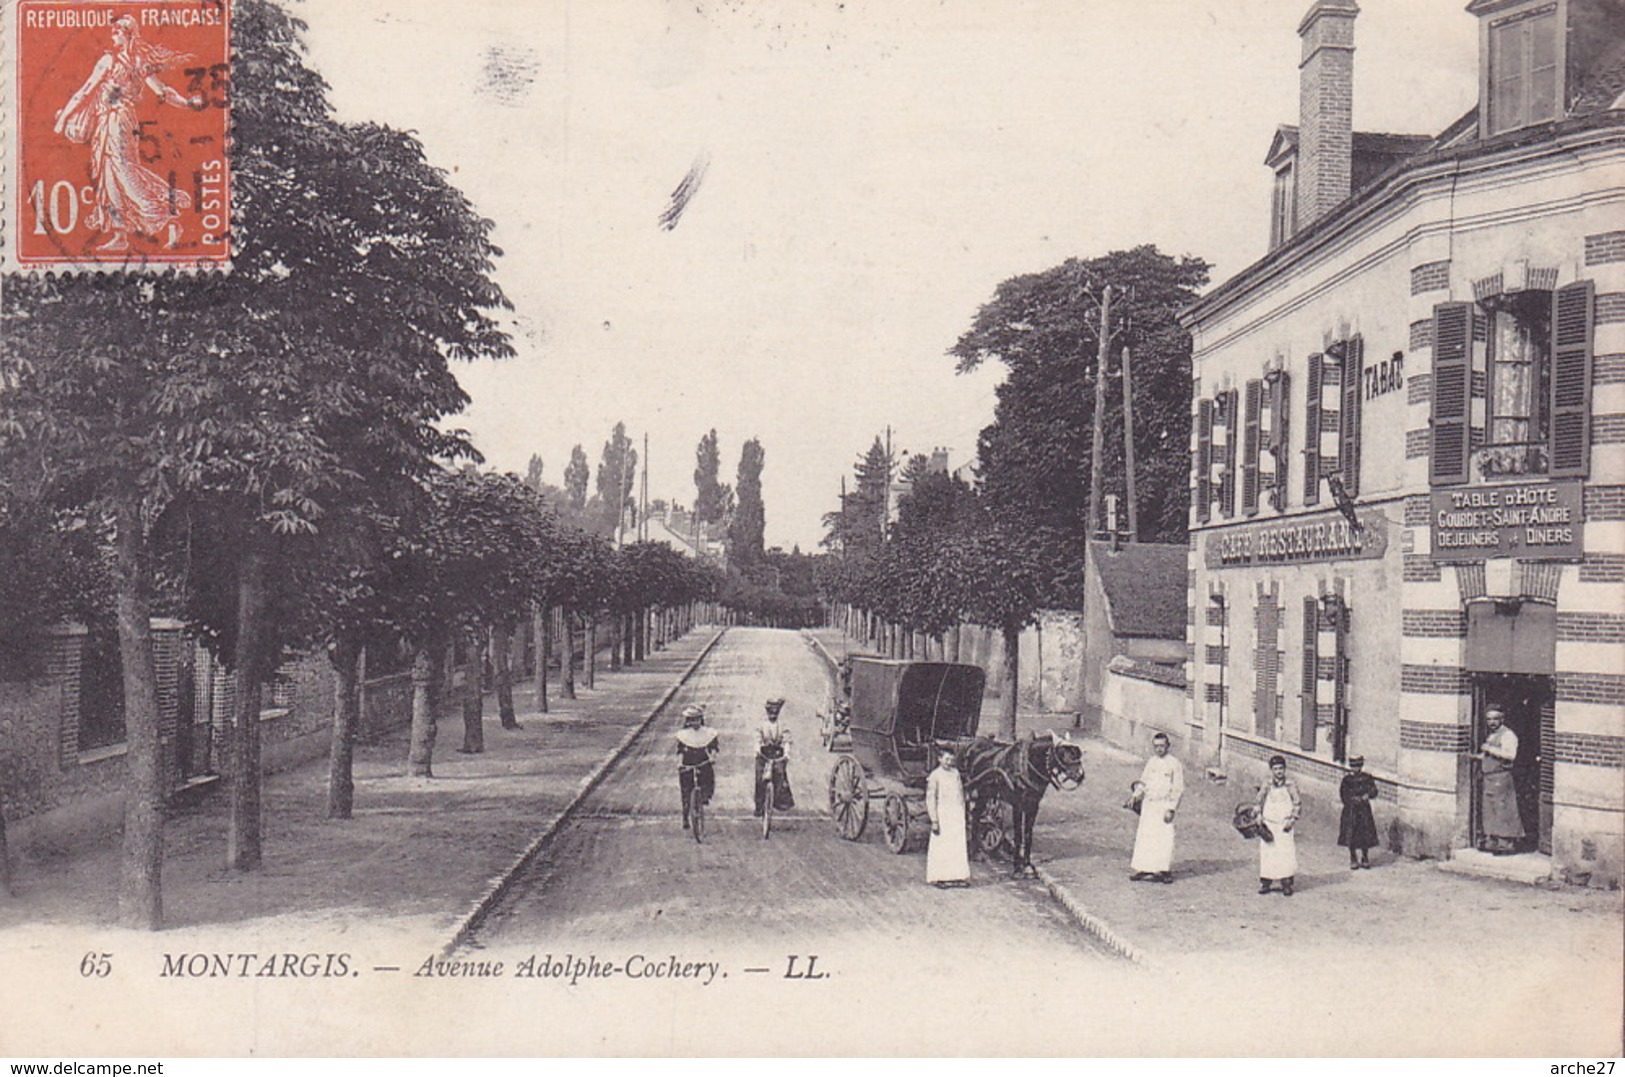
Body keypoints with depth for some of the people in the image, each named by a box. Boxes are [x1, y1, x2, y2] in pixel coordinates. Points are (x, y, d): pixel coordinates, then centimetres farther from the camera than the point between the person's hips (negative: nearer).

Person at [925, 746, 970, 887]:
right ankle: (937, 878, 4)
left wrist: (963, 812, 13)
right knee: (940, 847, -2)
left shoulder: (955, 772, 9)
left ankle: (956, 876, 12)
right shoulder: (934, 776, -7)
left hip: (958, 815, 5)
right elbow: (930, 799, -8)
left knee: (959, 846, 5)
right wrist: (934, 821, -12)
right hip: (943, 815, -5)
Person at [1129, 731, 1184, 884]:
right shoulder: (1151, 762, 12)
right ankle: (1144, 868, 13)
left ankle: (1165, 870, -1)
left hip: (1163, 805, -6)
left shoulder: (1174, 764, -6)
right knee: (1144, 836, 6)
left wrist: (1170, 809, -13)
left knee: (1164, 837, -8)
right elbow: (1143, 782, 21)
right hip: (1148, 804, 6)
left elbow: (1178, 789, -7)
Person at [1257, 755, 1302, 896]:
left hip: (1285, 826, -2)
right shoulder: (1266, 786, 8)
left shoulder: (1291, 785, 2)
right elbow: (1259, 804, 14)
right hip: (1268, 825, 2)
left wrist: (1292, 820, -8)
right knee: (1267, 854, -1)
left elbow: (1297, 804, 2)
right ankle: (1265, 883, 8)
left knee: (1287, 855, -8)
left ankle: (1287, 884, -1)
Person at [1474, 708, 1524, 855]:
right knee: (1489, 811, 10)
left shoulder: (1508, 735, -8)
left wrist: (1490, 749, -20)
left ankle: (1505, 844, -4)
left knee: (1503, 810, -7)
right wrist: (1477, 756, 18)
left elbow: (1510, 755, -22)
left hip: (1501, 777, -9)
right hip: (1488, 777, 9)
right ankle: (1491, 841, 16)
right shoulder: (1489, 736, 20)